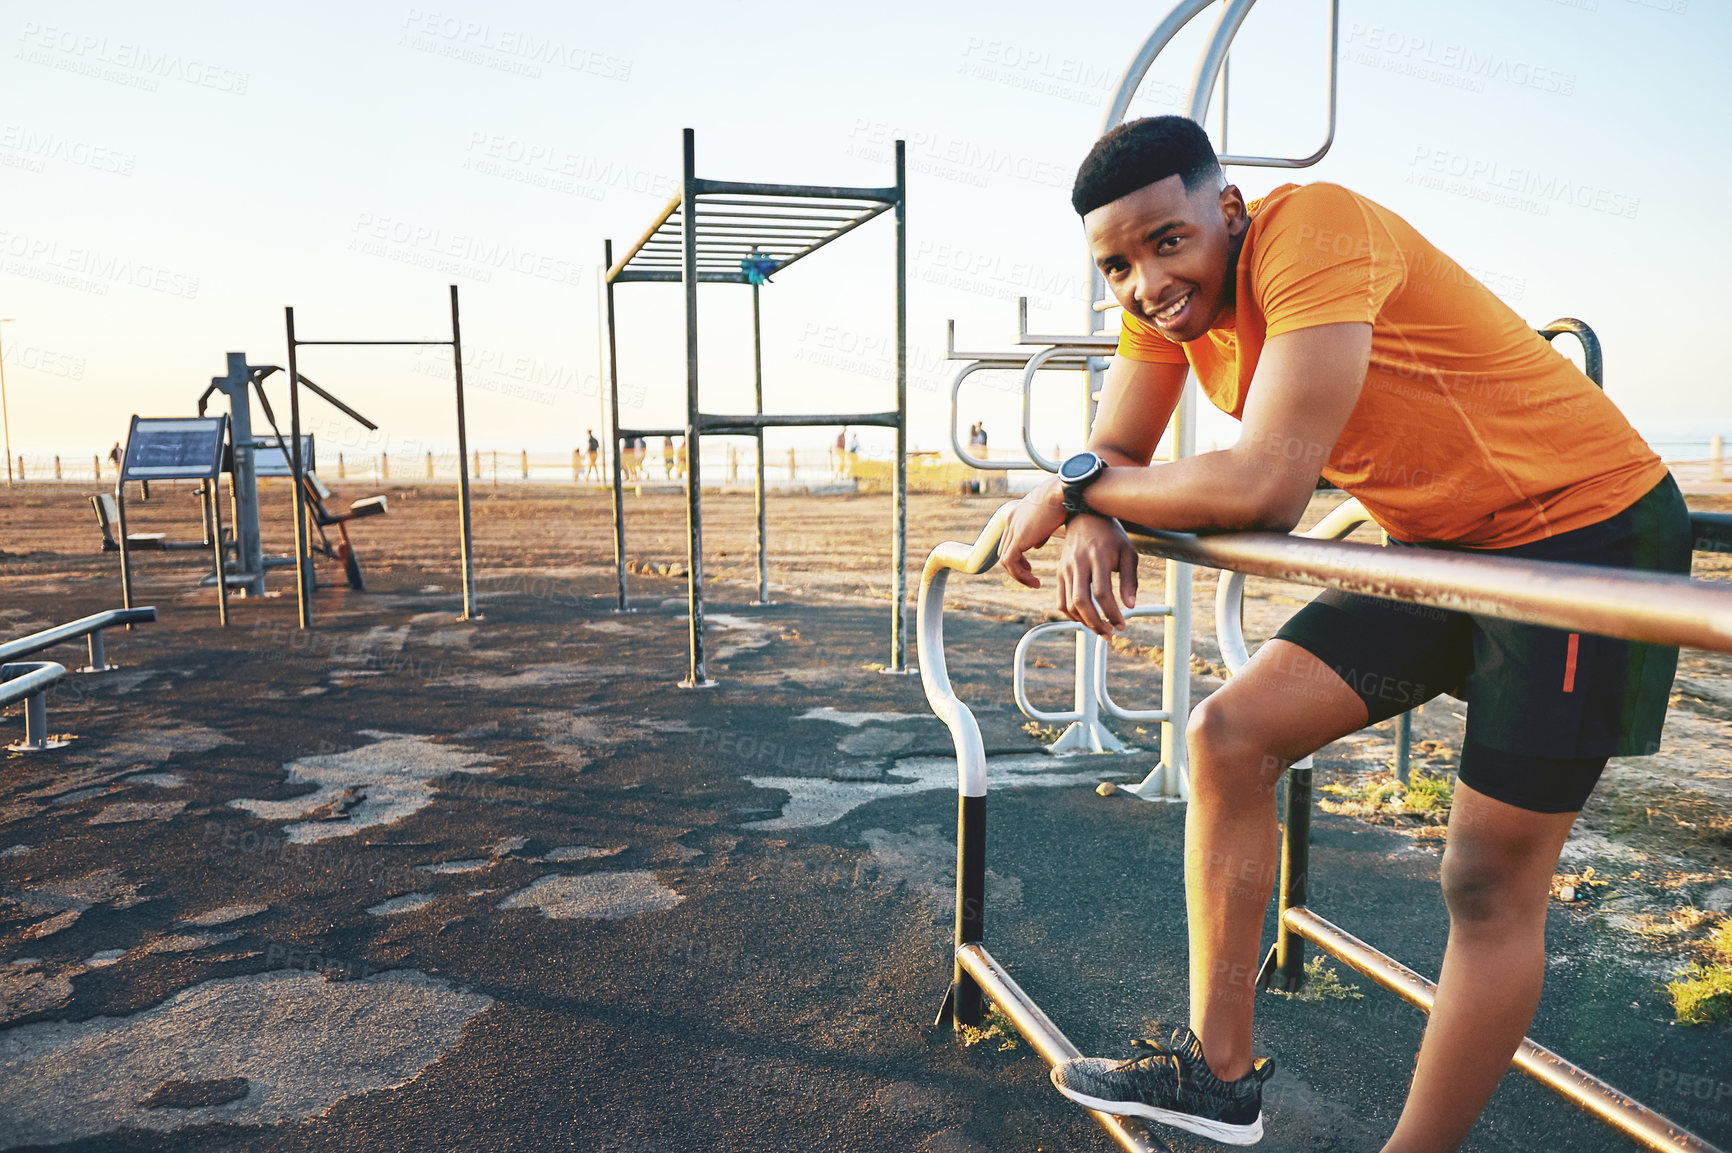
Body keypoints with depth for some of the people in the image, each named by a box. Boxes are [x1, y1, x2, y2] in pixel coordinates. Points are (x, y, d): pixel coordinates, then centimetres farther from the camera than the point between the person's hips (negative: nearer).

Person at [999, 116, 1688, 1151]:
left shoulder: (1312, 229, -27)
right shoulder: (1163, 295, -2)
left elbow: (1266, 490, -33)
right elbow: (1114, 455, 3)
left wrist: (1075, 486, -20)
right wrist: (1094, 527, -21)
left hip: (1585, 528, -7)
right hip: (1438, 547, 7)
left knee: (1493, 882, -3)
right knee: (1230, 736, -3)